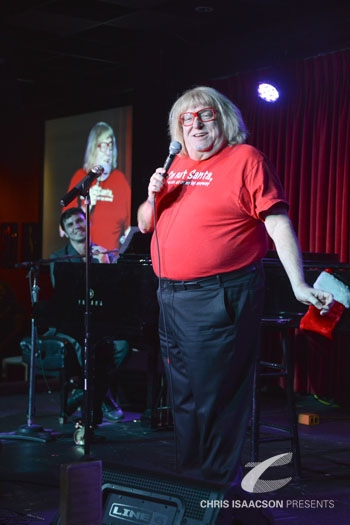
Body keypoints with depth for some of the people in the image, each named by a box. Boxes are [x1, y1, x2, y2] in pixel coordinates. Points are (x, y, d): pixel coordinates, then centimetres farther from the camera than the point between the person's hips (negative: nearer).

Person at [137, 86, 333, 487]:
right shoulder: (174, 167, 15)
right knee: (183, 395, 17)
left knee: (217, 397, -5)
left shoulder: (245, 159, -5)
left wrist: (298, 285, -21)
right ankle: (187, 479, 31)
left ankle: (219, 488, 8)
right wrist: (152, 196, 0)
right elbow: (144, 225, 21)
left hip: (220, 299, -7)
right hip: (172, 298, 7)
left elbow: (279, 224, -12)